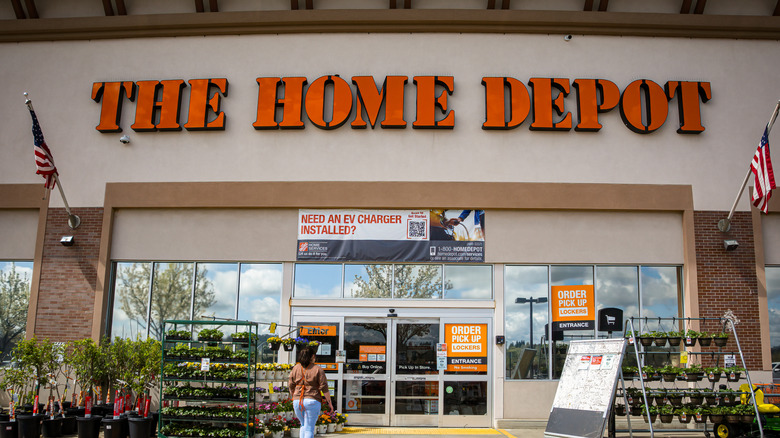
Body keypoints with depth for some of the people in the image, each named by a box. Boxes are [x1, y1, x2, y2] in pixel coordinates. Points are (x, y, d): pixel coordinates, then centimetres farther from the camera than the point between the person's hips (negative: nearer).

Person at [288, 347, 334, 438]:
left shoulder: (295, 368, 6)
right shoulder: (317, 369, -4)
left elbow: (291, 386, 11)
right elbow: (324, 387, -6)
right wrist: (329, 402, 2)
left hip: (297, 401, 4)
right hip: (312, 401, -4)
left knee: (303, 425, 23)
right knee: (309, 428, 0)